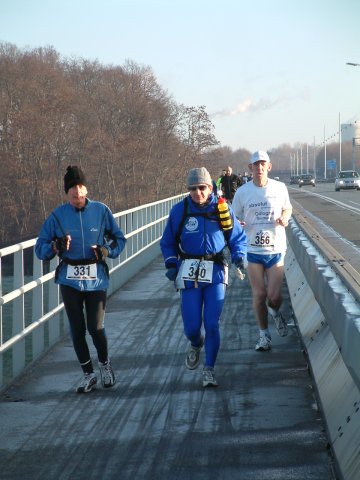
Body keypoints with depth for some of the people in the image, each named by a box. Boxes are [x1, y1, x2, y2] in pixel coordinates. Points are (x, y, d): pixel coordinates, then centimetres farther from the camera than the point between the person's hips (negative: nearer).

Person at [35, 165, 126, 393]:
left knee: (96, 327, -6)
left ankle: (104, 363, 24)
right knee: (77, 329, 5)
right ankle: (88, 374, 22)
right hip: (70, 279, 1)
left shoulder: (101, 211, -2)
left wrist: (107, 251, -11)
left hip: (96, 278, -1)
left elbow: (119, 239, 8)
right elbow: (40, 248, 1)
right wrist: (56, 247, -19)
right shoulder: (57, 216, -2)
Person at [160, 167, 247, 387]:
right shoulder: (180, 210, 0)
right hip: (189, 274, 1)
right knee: (191, 326, 0)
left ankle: (209, 370, 7)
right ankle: (196, 345, 36)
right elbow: (168, 242, 10)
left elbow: (238, 237, 10)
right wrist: (171, 264, -4)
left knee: (212, 324, -7)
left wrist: (239, 256, -8)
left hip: (215, 272, 0)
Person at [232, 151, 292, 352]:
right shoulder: (242, 192, -2)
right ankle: (264, 335, 19)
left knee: (274, 296, -2)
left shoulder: (280, 188, -1)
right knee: (259, 294, 3)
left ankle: (276, 313, 35)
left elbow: (288, 208, 16)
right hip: (253, 249, 0)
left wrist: (285, 218, -7)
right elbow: (235, 219, 6)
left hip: (276, 249, 0)